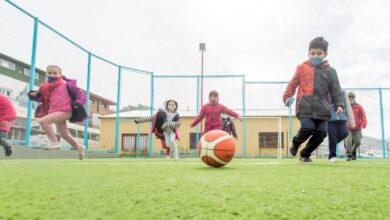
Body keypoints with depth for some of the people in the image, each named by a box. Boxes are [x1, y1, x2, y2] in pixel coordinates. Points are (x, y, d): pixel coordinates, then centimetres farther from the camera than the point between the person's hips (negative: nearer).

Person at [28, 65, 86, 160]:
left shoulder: (66, 84, -5)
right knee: (64, 135, 17)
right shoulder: (46, 87, 11)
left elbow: (81, 94, -3)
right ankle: (79, 147, 36)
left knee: (42, 120, -25)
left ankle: (54, 142, -19)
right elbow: (42, 98, 23)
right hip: (54, 112, 8)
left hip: (64, 111, -8)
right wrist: (35, 95, 2)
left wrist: (78, 102, -22)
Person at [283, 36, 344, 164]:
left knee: (320, 133, -3)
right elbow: (292, 84, 9)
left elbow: (336, 91, 9)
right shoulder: (302, 68, 9)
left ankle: (305, 155, 19)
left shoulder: (330, 71, 10)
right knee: (308, 128, -22)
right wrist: (287, 96, -7)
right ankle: (296, 142, 12)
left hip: (322, 109, 2)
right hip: (305, 108, -2)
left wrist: (339, 105, -5)